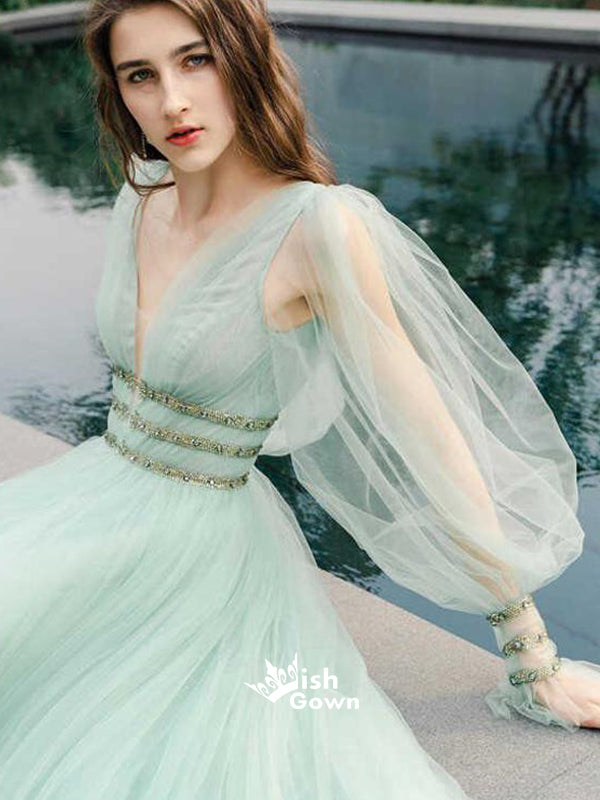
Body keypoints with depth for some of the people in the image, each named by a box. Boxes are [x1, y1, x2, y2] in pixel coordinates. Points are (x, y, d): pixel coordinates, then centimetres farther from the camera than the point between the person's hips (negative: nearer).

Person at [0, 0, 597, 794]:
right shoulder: (141, 198, -1)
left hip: (206, 550, -5)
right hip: (91, 502, 5)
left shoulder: (317, 225, -23)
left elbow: (429, 434, -20)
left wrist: (534, 657, -14)